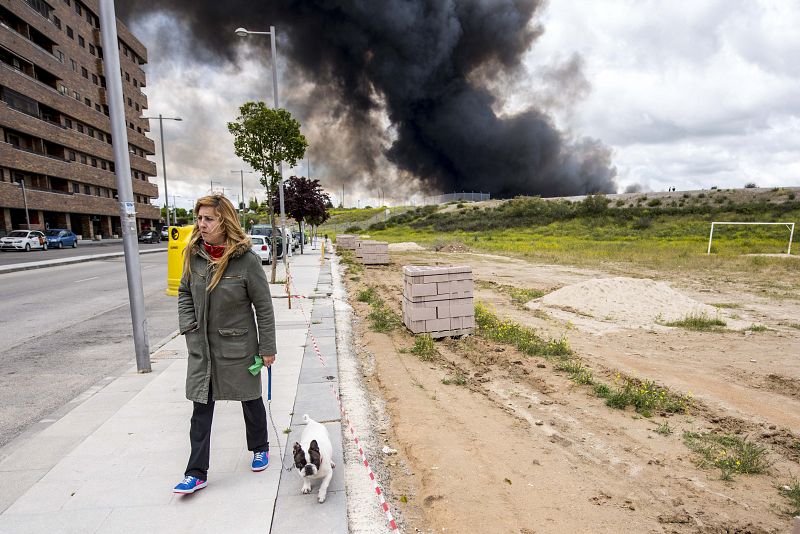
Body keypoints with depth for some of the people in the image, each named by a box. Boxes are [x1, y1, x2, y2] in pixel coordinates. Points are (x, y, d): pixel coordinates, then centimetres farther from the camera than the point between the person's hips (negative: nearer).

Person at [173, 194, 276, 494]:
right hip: (201, 347, 4)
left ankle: (259, 448, 40)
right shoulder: (193, 254, -5)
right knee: (201, 408, 10)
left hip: (238, 346, -3)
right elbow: (184, 294, 11)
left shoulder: (246, 259, -19)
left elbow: (263, 307, -13)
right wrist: (188, 327, -2)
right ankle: (196, 473, 24)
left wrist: (267, 348, -10)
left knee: (250, 400, 16)